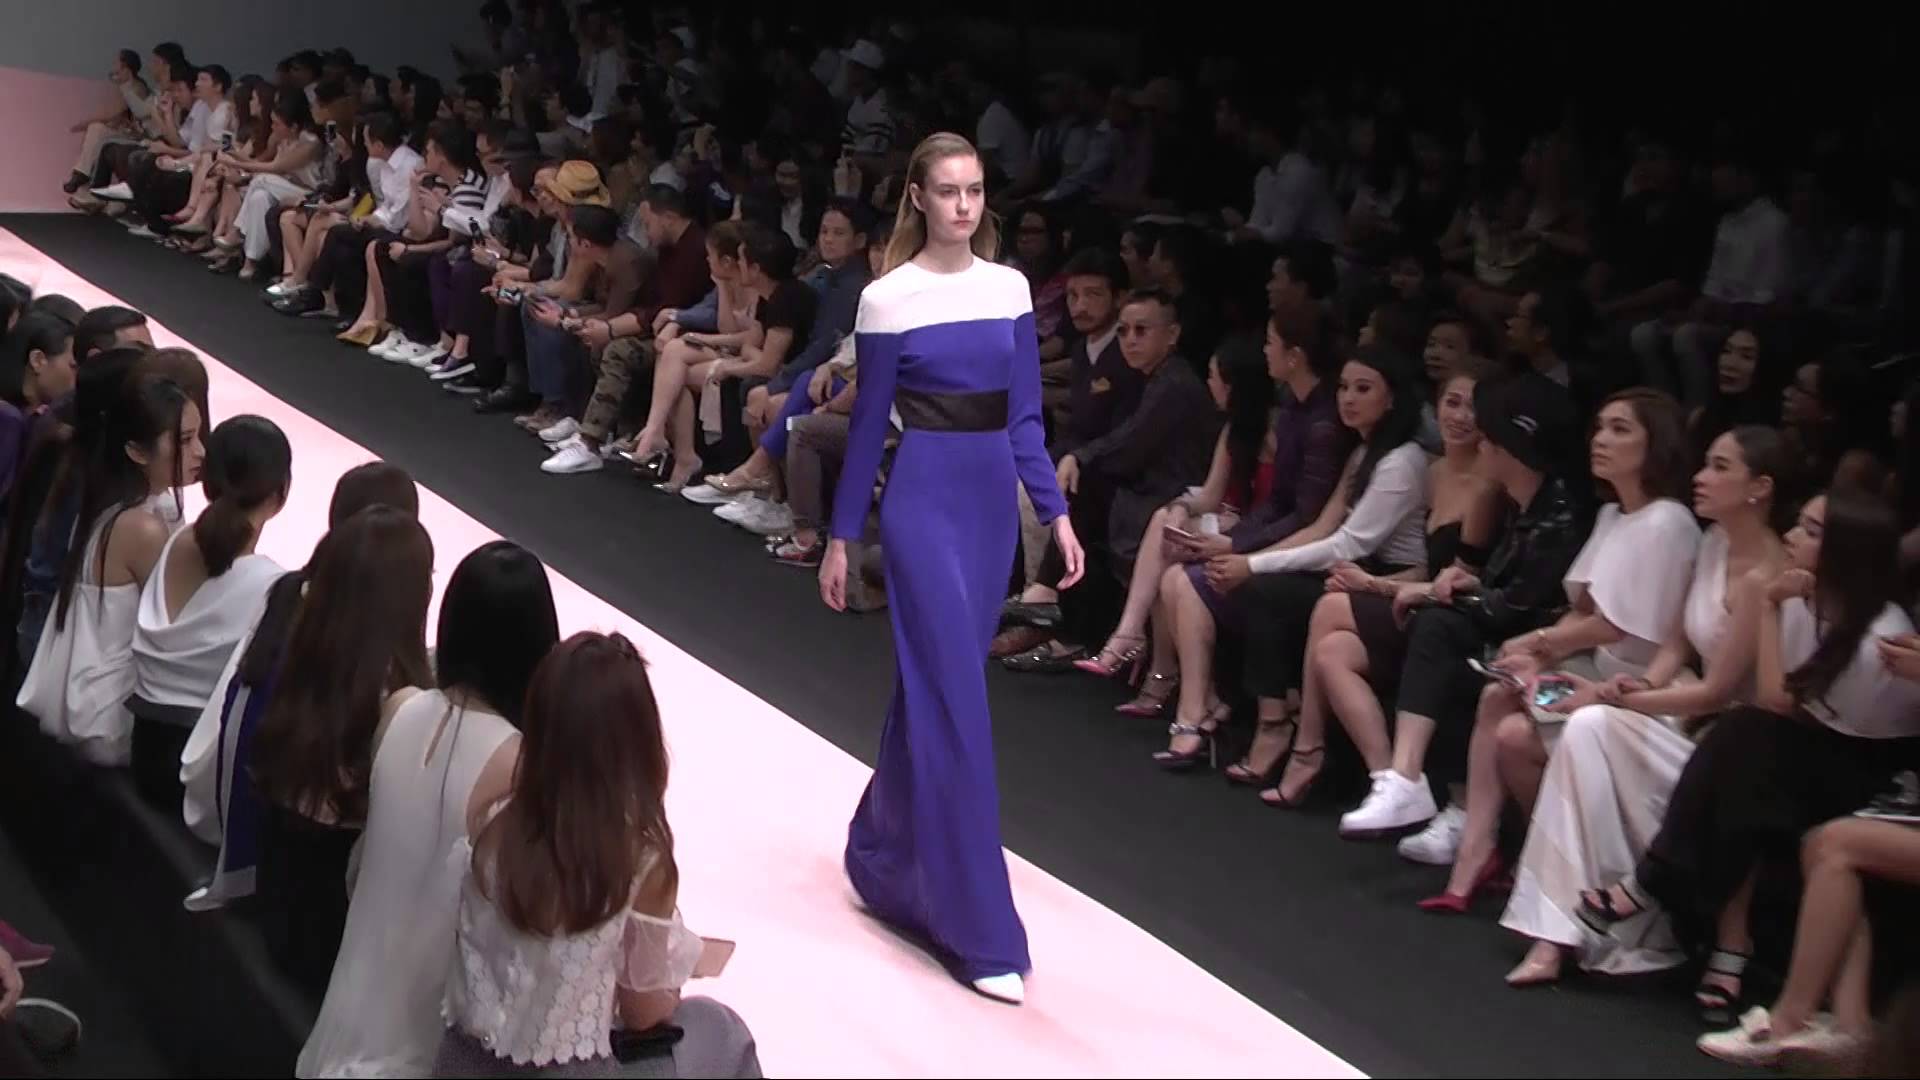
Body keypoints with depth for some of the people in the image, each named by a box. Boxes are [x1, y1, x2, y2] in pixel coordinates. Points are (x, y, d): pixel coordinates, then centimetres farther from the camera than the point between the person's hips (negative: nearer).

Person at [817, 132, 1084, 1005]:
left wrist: (1056, 513, 4)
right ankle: (982, 932, -4)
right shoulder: (889, 298, -6)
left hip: (994, 500, 6)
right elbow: (868, 423, -2)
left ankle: (882, 853, 36)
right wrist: (841, 537, 1)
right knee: (956, 702, -8)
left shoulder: (1011, 289, 8)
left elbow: (1025, 416, 10)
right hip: (925, 500, -5)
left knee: (933, 686, 15)